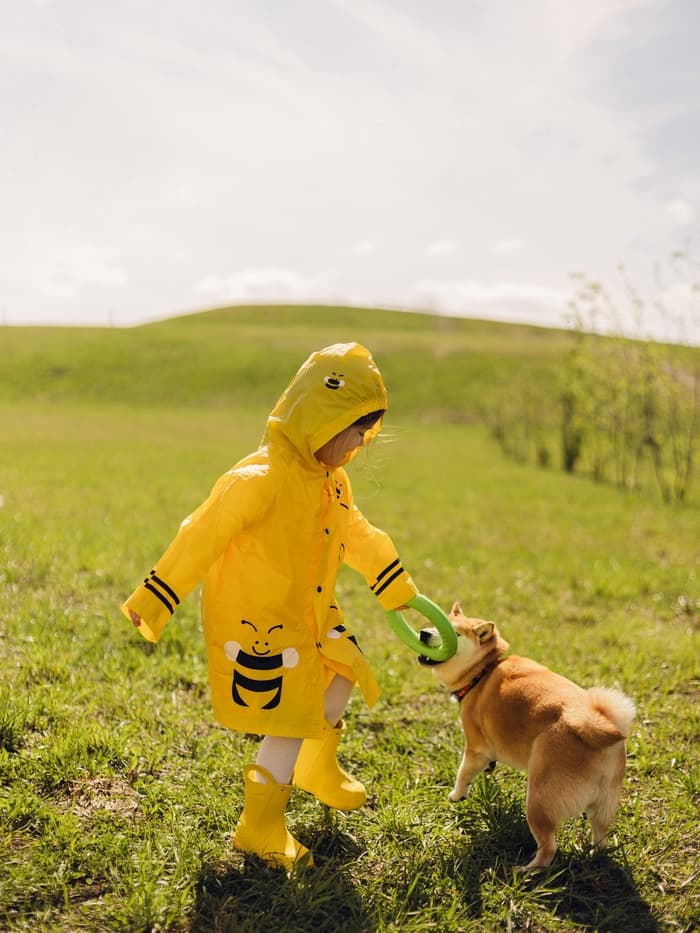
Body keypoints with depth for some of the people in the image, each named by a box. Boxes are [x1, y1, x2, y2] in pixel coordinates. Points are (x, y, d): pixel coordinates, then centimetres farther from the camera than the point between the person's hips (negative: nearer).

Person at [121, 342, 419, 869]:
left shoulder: (332, 480, 4)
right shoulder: (261, 478, -25)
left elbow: (358, 537, 18)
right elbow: (202, 536, -24)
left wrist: (400, 591, 24)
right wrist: (155, 602, -22)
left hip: (310, 616, 9)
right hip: (257, 622, -9)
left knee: (342, 679, 20)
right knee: (293, 720, -4)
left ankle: (319, 770, 47)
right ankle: (260, 825, 15)